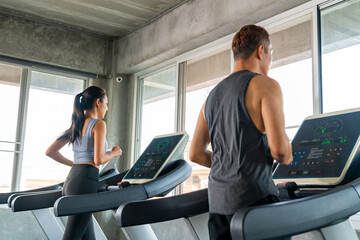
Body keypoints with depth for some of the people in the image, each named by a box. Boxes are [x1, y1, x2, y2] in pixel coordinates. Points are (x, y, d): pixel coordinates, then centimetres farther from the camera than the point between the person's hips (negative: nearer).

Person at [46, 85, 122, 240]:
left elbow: (50, 151, 17)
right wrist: (115, 153, 4)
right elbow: (99, 160, -15)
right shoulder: (99, 124, -6)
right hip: (86, 181, -9)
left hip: (70, 179, 9)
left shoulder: (76, 125, 16)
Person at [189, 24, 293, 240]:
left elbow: (196, 154, 14)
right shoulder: (265, 85, -5)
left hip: (218, 200, 7)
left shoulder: (212, 96, 16)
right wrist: (287, 157, 7)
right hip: (254, 197, -7)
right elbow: (278, 147, -14)